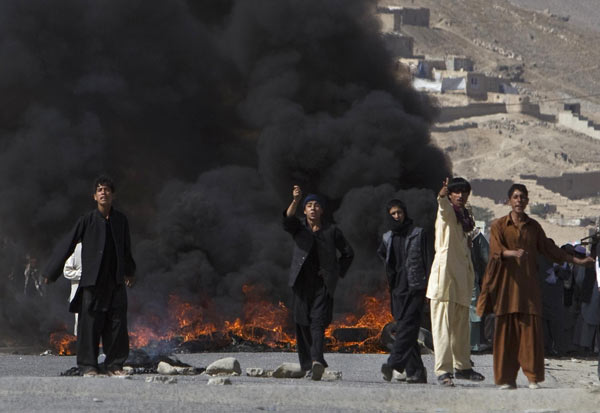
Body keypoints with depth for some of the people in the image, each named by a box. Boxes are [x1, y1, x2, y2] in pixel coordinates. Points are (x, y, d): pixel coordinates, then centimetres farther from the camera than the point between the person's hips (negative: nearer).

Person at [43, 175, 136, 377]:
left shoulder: (121, 220, 7)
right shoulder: (87, 220, -3)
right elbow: (67, 245, 0)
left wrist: (129, 271, 35)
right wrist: (51, 272, 1)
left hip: (115, 281, 3)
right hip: (92, 280, -3)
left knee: (117, 323, 1)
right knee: (90, 324, -4)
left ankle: (115, 365, 9)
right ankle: (88, 366, 3)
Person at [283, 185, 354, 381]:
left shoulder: (332, 231, 7)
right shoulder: (299, 228, 8)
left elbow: (348, 253, 17)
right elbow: (287, 220, -15)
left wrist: (338, 273, 6)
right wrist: (295, 201, -31)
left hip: (323, 283, -2)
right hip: (302, 282, 2)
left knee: (318, 321, -16)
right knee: (303, 324, 2)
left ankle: (317, 361, -31)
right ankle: (308, 366, 9)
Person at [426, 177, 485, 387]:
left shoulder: (464, 216, 19)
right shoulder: (447, 213, -3)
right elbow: (444, 208, -30)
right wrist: (442, 197, -53)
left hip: (462, 278, 8)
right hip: (445, 273, -8)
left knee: (461, 324, 14)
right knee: (443, 324, -10)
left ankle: (462, 366, 23)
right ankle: (443, 370, -13)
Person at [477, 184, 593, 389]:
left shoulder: (534, 226, 13)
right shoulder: (499, 225, 3)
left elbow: (549, 249, 21)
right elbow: (496, 250, -12)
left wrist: (577, 261, 21)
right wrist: (513, 253, -32)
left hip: (529, 284, 2)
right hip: (507, 284, -2)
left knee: (532, 330, -5)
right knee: (506, 330, -5)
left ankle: (533, 377, -3)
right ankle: (506, 378, -2)